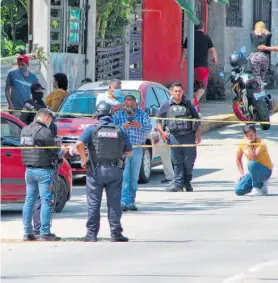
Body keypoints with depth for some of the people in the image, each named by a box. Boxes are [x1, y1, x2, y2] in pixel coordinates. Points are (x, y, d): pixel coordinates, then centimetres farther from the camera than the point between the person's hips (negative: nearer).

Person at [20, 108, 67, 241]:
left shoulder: (25, 130, 10)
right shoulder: (44, 132, -14)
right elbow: (54, 152, -11)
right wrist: (62, 150, 12)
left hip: (29, 169, 8)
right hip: (43, 170, -7)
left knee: (29, 200, 11)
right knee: (46, 201, -4)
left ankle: (27, 232, 12)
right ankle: (45, 233, -5)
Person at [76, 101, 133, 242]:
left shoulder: (92, 129, -2)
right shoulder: (119, 131, 7)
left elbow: (79, 144, -17)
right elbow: (128, 151, 10)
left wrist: (84, 159, -5)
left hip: (96, 170, -2)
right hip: (115, 171, 2)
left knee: (94, 204, 4)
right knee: (114, 203, 6)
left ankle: (92, 234, 4)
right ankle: (116, 233, 5)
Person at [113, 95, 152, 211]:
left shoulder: (142, 114, 7)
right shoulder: (118, 115, 4)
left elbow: (148, 129, -2)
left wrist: (140, 126, -22)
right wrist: (123, 127, -23)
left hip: (137, 149, 2)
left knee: (134, 178, 5)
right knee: (124, 176, -13)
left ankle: (131, 202, 11)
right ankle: (123, 202, -18)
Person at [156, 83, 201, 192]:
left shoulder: (188, 105, 7)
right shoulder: (167, 106, 8)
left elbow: (197, 119, 11)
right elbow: (158, 119, 16)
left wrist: (198, 134, 2)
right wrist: (162, 132, 3)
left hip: (189, 136, 0)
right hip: (174, 137, 0)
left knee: (189, 160, 2)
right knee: (177, 162, -1)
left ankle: (187, 182, 20)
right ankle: (178, 184, 2)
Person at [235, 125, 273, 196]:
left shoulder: (261, 144, -20)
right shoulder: (243, 144, -2)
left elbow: (254, 158, -35)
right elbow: (238, 159, 13)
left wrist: (249, 145, -33)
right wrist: (242, 174, 5)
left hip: (266, 171, -6)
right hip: (254, 172, 6)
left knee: (252, 164, -38)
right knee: (238, 191, -10)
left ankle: (257, 189, -21)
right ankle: (261, 184, 11)